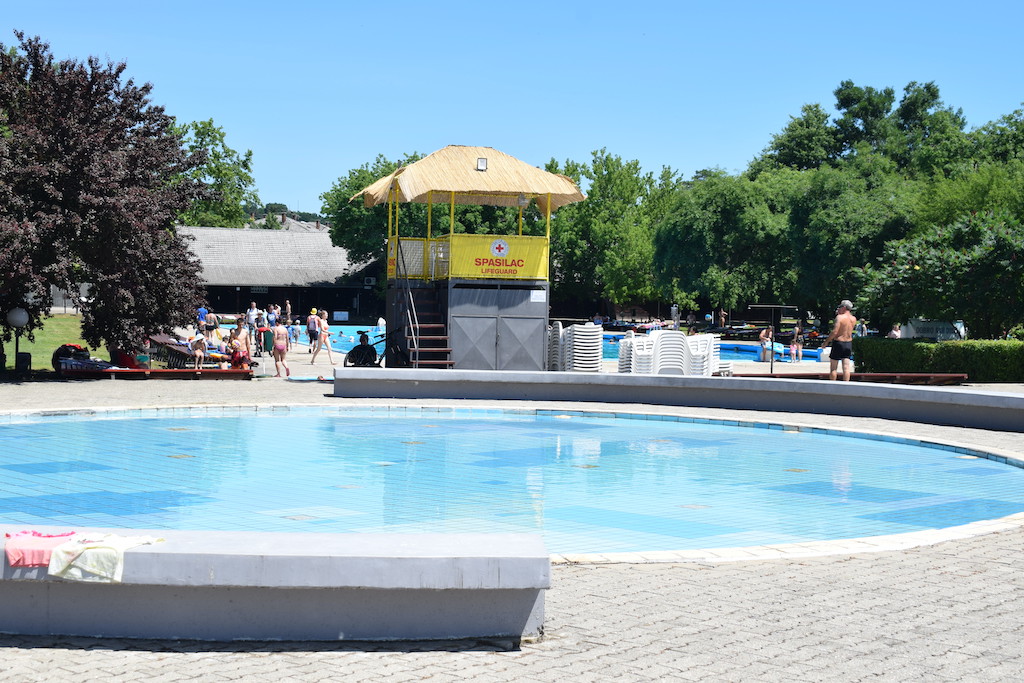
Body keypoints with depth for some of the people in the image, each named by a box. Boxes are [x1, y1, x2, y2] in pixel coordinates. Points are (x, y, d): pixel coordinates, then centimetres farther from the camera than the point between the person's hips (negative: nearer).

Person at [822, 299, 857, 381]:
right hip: (849, 343, 6)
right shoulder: (853, 319, 5)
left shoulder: (839, 317, -15)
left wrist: (826, 342, -11)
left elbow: (834, 332, -21)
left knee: (833, 367, 4)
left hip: (838, 342, -6)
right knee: (846, 367, 5)